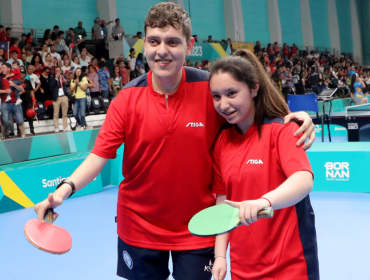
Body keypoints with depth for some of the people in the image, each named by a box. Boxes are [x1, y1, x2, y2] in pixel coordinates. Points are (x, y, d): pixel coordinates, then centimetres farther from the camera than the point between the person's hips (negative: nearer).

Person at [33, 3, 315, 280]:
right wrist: (65, 189, -26)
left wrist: (294, 116, -22)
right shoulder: (126, 99, -10)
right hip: (139, 225, 1)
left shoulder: (211, 89, -13)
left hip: (196, 228, -1)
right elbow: (100, 155, -11)